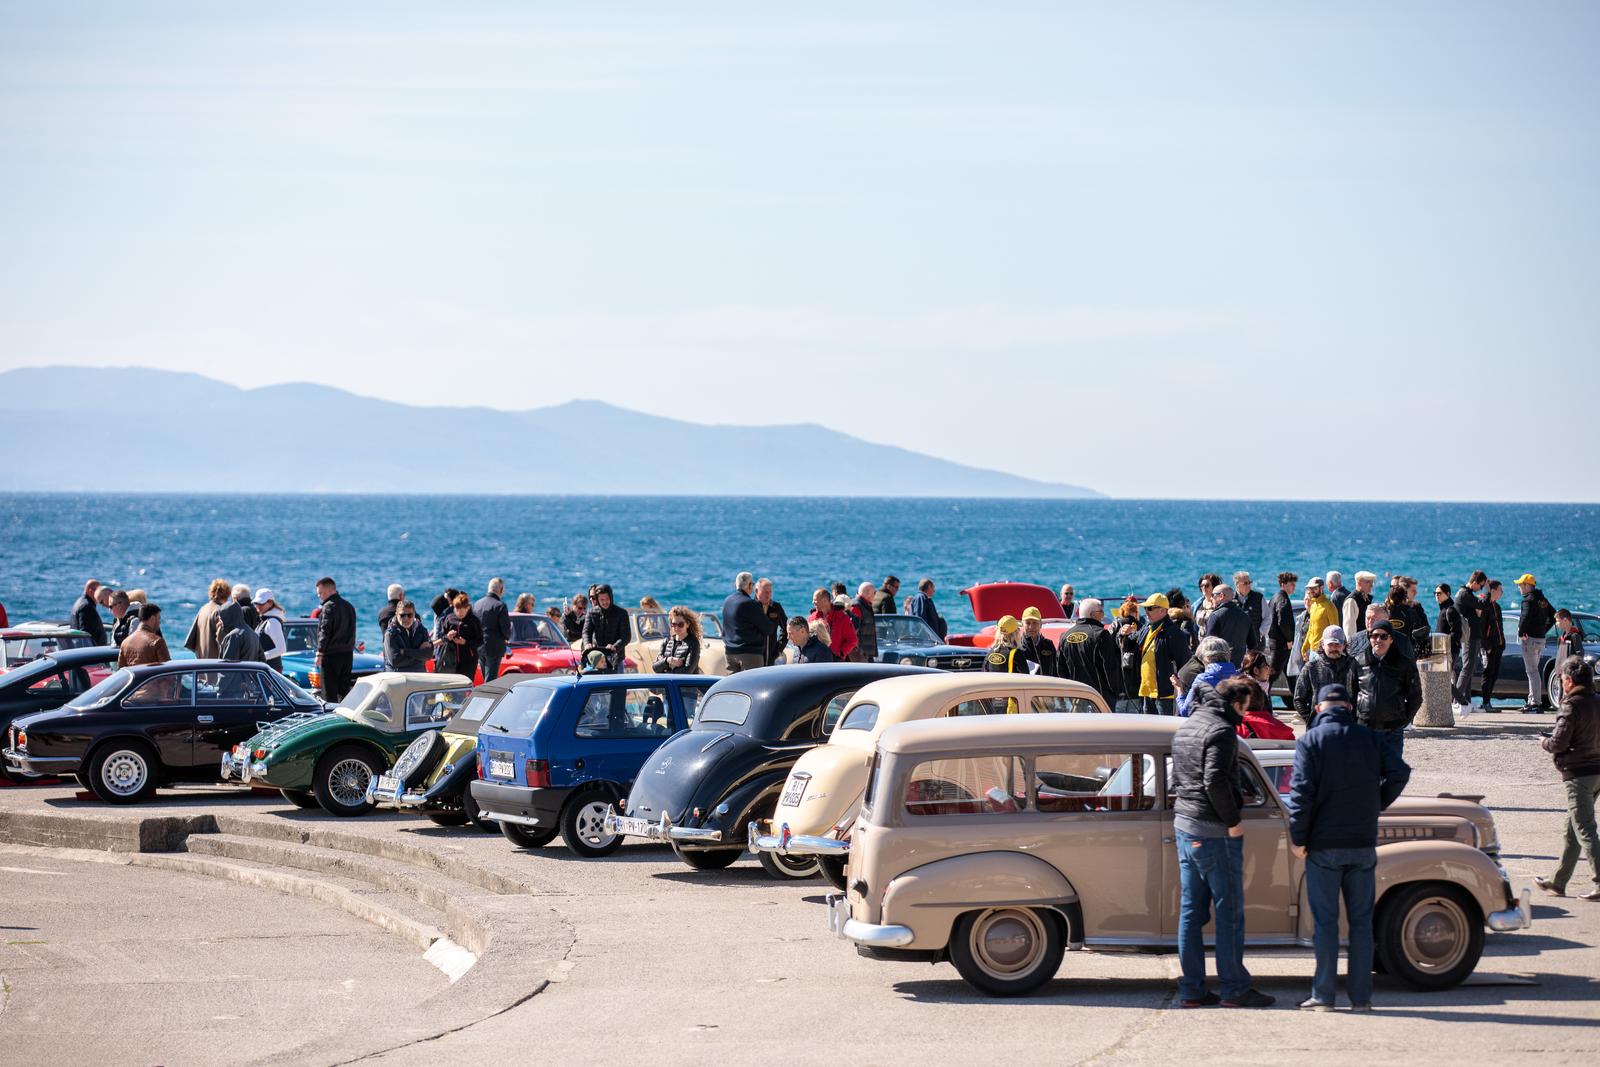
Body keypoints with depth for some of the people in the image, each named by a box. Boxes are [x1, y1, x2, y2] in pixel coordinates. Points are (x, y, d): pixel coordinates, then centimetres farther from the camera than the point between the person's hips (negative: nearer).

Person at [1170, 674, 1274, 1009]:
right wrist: (1233, 820, -15)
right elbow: (1215, 780, -24)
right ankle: (1234, 989, 1)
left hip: (1183, 828, 9)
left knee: (1191, 912, 9)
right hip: (1214, 832, -9)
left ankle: (1191, 990, 9)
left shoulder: (1185, 728, 15)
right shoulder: (1221, 730, -14)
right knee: (1229, 912, -1)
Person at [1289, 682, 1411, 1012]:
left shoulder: (1310, 741, -4)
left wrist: (1298, 837, -6)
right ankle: (1361, 996, 8)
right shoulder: (1368, 738, 6)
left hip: (1324, 845, -3)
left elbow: (1302, 791, -12)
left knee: (1325, 921, 3)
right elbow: (1400, 772, -3)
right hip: (1363, 844, 3)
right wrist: (1375, 808, 8)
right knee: (1361, 920, 8)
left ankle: (1323, 995, 4)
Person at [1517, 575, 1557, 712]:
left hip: (1530, 639, -9)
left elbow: (1525, 617, -28)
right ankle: (1533, 700, 20)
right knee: (1533, 670, 16)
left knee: (1532, 671, -9)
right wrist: (1544, 630, 16)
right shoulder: (1542, 599, 14)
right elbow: (1553, 616, 20)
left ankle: (1536, 702, -11)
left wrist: (1521, 633, -16)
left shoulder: (1529, 600, -14)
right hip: (1541, 638, 9)